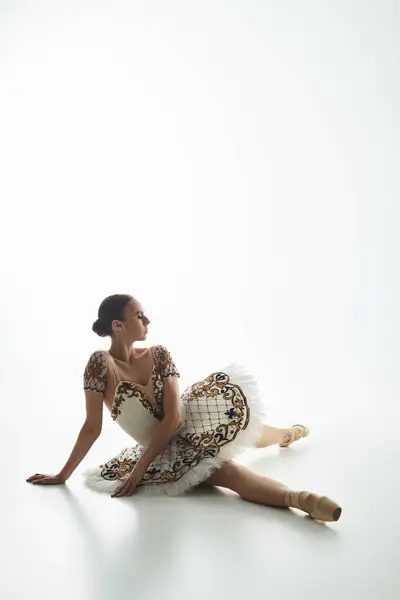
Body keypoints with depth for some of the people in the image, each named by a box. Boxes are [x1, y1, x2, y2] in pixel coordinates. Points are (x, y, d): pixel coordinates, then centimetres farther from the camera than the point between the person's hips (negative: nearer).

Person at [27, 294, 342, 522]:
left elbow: (174, 416, -14)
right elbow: (92, 428, -14)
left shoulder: (159, 355, -8)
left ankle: (288, 433, 18)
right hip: (160, 450, -4)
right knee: (225, 469, -24)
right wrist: (64, 475, -11)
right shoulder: (101, 363, -18)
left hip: (186, 429, 5)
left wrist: (140, 467, -18)